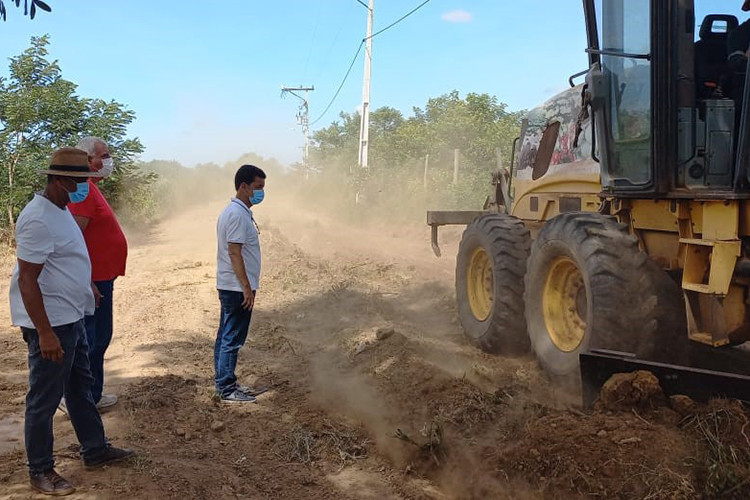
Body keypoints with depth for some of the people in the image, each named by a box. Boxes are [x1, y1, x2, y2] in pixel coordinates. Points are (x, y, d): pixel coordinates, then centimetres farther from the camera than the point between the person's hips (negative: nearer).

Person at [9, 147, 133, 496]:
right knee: (44, 399, 4)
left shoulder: (60, 210, 9)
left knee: (80, 387, 20)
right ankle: (40, 471, 20)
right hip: (50, 324, -10)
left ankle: (95, 451, 35)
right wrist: (45, 333, -25)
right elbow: (27, 279, -24)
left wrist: (86, 287, 26)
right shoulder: (39, 219, -22)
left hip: (72, 319, 10)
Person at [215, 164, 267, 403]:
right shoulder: (238, 214, -17)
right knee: (232, 339, -4)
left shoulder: (236, 211, 15)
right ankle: (227, 389, 3)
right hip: (237, 287, -10)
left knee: (226, 337, 14)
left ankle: (224, 383, 23)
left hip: (229, 287, 10)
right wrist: (247, 288, -22)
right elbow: (235, 253, -22)